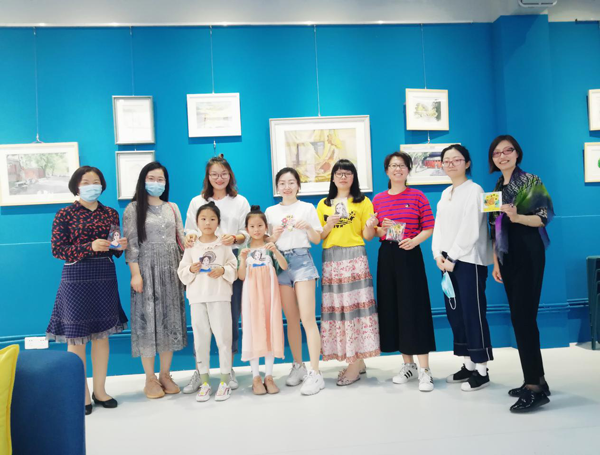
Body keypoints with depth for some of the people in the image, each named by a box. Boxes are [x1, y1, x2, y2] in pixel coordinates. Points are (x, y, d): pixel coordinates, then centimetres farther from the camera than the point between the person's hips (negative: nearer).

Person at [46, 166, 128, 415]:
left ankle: (100, 390, 20)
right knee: (76, 336, 1)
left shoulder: (110, 213, 8)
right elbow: (57, 249, -9)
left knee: (102, 334, 9)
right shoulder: (65, 214, -4)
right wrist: (90, 247, -21)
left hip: (105, 277, 4)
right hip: (76, 278, -4)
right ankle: (82, 394, 14)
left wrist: (121, 246, -10)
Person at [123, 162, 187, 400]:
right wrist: (135, 273, -14)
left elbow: (181, 239, 12)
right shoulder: (134, 209, 0)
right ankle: (150, 379, 10)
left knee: (170, 318, 6)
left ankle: (165, 375, 18)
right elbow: (131, 244, -7)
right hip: (147, 269, -4)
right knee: (148, 319, -1)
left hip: (171, 269, 4)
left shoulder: (172, 208, 13)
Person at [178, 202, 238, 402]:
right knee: (200, 339, 6)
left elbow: (234, 268, 2)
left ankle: (225, 381, 10)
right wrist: (191, 269, -13)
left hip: (220, 296, -2)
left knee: (223, 337, -1)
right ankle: (204, 383, 16)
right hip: (197, 297, 2)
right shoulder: (191, 247, 8)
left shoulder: (224, 245, 3)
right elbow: (182, 272, 7)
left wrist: (222, 270, -16)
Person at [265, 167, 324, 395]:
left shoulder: (307, 208, 4)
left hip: (302, 260, -3)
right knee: (291, 319, 9)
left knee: (307, 318, -11)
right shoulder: (271, 211, 11)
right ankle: (298, 366, 22)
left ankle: (315, 373, -10)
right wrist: (274, 236, -9)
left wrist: (308, 228, -14)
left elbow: (317, 240, 5)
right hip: (281, 262, 3)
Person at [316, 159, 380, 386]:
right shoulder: (323, 204, 14)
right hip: (331, 260, 4)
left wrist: (370, 227, -20)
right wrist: (329, 224, -8)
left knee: (356, 305, -7)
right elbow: (318, 237, 9)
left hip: (354, 258, -3)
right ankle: (354, 360, 14)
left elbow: (367, 236, 1)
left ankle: (356, 362, -2)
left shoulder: (363, 202, 6)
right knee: (335, 308, 3)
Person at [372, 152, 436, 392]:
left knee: (415, 308, -7)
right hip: (386, 256, 4)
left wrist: (414, 240, -19)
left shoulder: (417, 196, 0)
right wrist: (382, 229, -10)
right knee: (393, 308, 7)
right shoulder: (378, 199, 9)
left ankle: (424, 370, -1)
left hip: (410, 255, -4)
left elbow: (429, 228, -2)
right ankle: (408, 365, 21)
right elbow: (372, 232, 11)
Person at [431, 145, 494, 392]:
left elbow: (471, 229, -13)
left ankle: (481, 370, 3)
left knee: (473, 313, -5)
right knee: (455, 313, 9)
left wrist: (453, 258, -13)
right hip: (448, 261, 7)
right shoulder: (445, 194, 16)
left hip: (469, 261, -7)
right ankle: (468, 364, 19)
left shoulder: (474, 190, -6)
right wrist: (438, 255, 0)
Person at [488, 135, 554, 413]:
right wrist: (495, 262, 13)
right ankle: (536, 379, 18)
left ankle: (534, 386, -5)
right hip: (508, 257, 7)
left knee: (523, 317, -11)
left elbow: (544, 217, -11)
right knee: (520, 318, 8)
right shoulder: (497, 189, 15)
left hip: (528, 255, -7)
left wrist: (517, 217, -27)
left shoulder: (531, 181, -4)